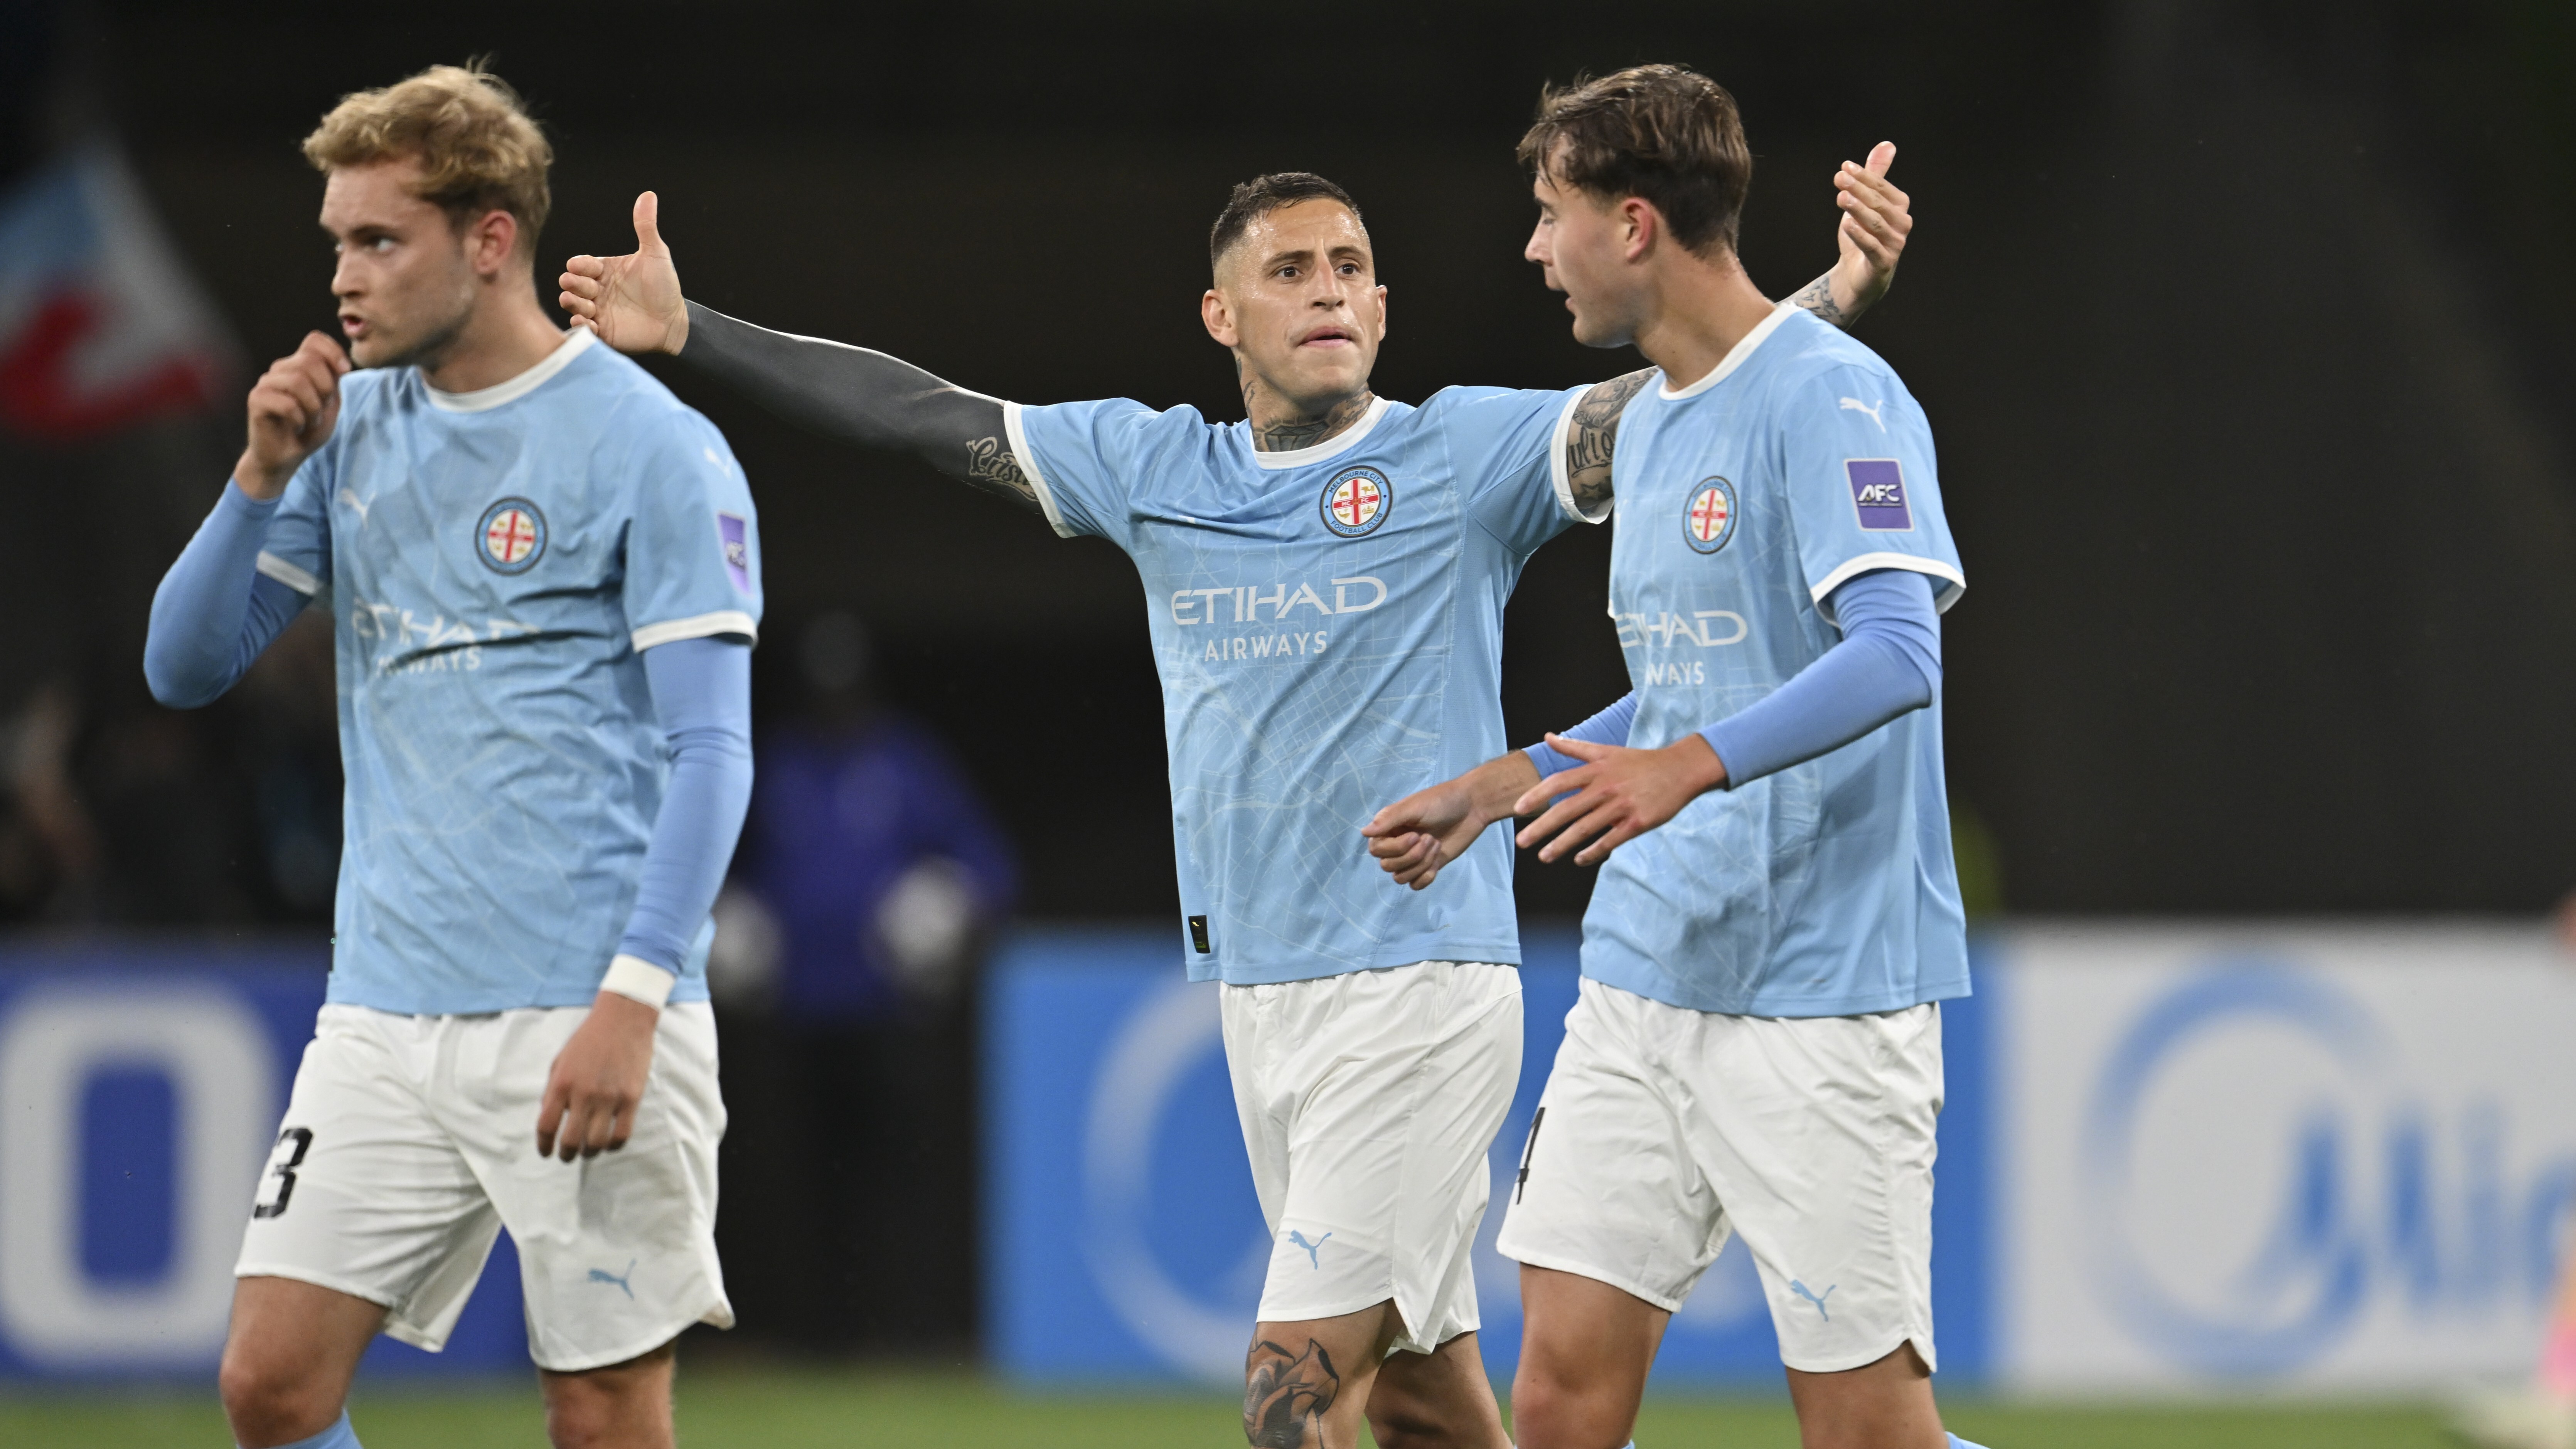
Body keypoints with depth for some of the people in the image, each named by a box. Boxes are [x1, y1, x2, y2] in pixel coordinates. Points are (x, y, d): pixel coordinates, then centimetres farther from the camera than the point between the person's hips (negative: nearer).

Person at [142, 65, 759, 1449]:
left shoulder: (652, 448, -7)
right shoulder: (349, 429, 11)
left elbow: (709, 752, -10)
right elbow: (184, 665, 12)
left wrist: (631, 1002, -19)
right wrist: (263, 475, -4)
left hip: (583, 1016, -6)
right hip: (384, 1013, 6)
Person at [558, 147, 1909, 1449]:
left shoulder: (1461, 454, -3)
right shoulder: (1153, 470, 11)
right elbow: (921, 413, 16)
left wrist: (1842, 292, -31)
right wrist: (688, 333, 16)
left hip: (1418, 992, -5)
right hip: (1257, 996, 5)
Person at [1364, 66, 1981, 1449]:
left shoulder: (1833, 399, -13)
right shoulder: (1648, 425, 16)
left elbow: (1897, 652, -27)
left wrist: (1690, 765, -38)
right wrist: (1489, 793, 24)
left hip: (1822, 987, -8)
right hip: (1644, 974, 8)